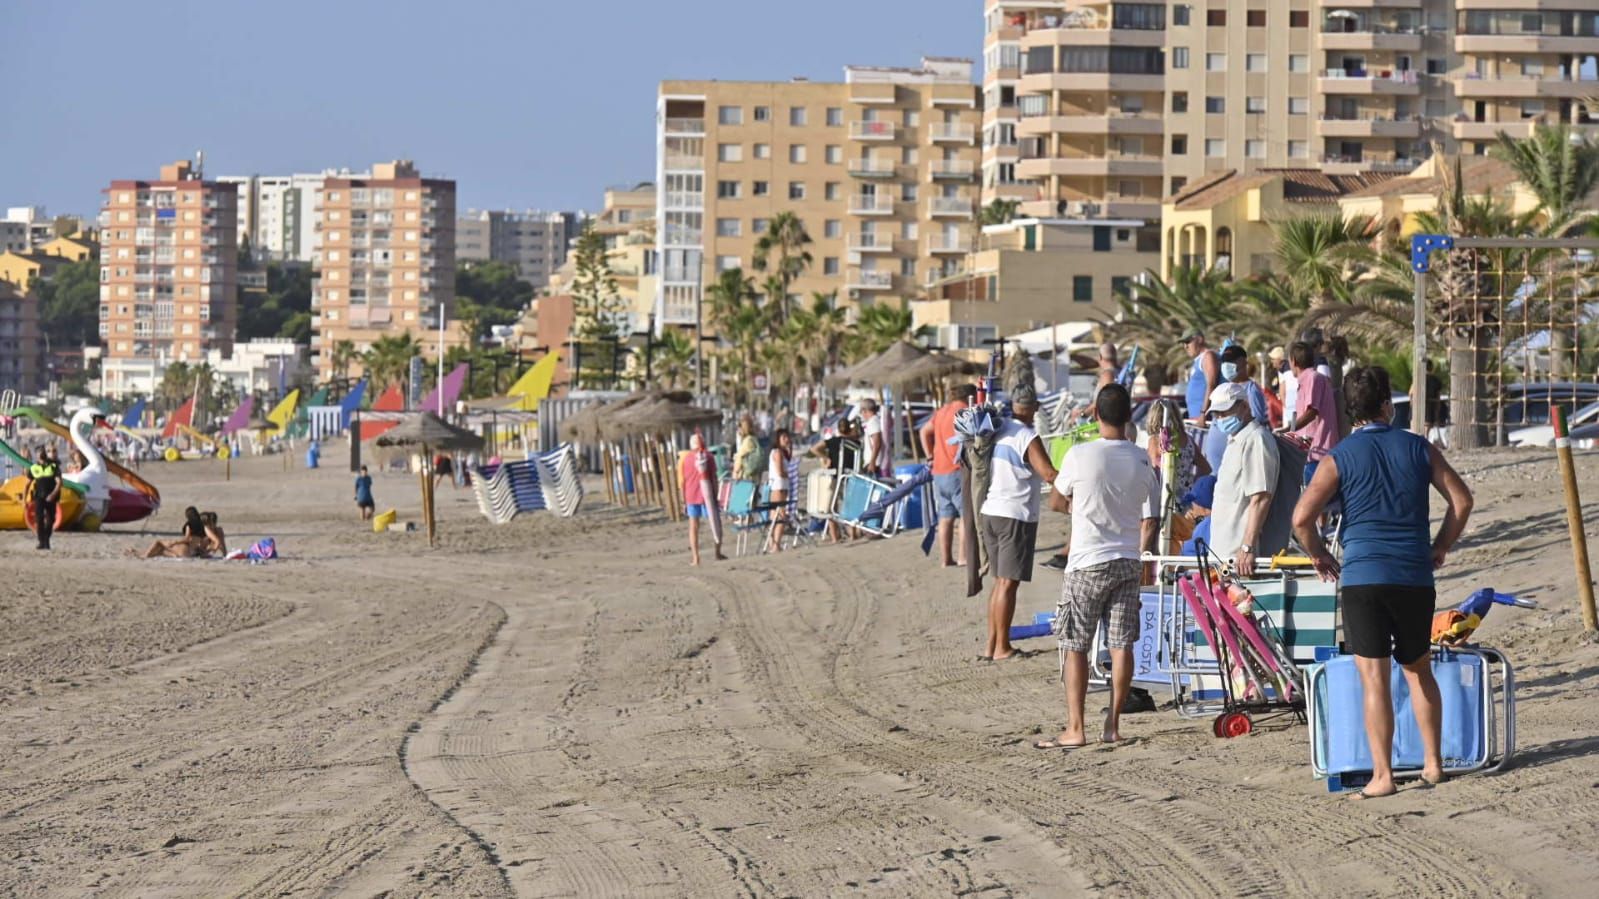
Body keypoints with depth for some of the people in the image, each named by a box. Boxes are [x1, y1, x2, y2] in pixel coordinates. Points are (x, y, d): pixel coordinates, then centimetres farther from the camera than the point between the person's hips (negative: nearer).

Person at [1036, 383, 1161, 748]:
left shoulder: (1079, 455, -11)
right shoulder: (1144, 462, -1)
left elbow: (1057, 503, 4)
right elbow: (1150, 524, 2)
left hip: (1087, 564, -4)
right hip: (1128, 563, 4)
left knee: (1076, 646, 2)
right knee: (1121, 645, 7)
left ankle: (1075, 729, -1)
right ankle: (1113, 725, 9)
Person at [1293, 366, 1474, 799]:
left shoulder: (1339, 458, 0)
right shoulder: (1419, 448, 6)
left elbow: (1302, 517, -8)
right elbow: (1461, 499, 6)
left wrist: (1319, 556, 9)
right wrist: (1440, 548, 19)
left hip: (1362, 576, -2)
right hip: (1416, 576, 3)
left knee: (1374, 678, -2)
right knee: (1419, 671, 18)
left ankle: (1382, 775, -6)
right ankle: (1433, 763, 21)